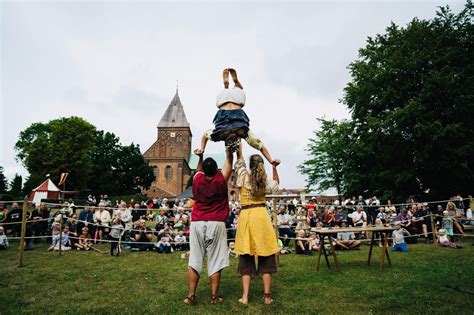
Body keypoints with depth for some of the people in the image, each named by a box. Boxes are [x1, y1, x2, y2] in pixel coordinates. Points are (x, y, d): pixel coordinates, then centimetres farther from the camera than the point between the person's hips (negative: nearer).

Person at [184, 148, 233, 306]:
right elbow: (229, 161, 11)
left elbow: (200, 170, 28)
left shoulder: (197, 179, 3)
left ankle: (191, 296, 10)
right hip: (216, 224, -2)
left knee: (194, 260, 6)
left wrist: (200, 157, 25)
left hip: (197, 223, 2)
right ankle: (214, 297, 10)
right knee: (215, 262, 4)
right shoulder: (221, 179, -3)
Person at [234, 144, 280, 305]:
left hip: (246, 216, 0)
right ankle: (267, 296, 12)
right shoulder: (265, 181, 6)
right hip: (261, 215, 1)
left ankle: (245, 296, 7)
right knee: (266, 257, 7)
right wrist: (274, 168, 27)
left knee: (246, 257, 7)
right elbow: (276, 184, 30)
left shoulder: (244, 176, 2)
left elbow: (239, 158, 18)